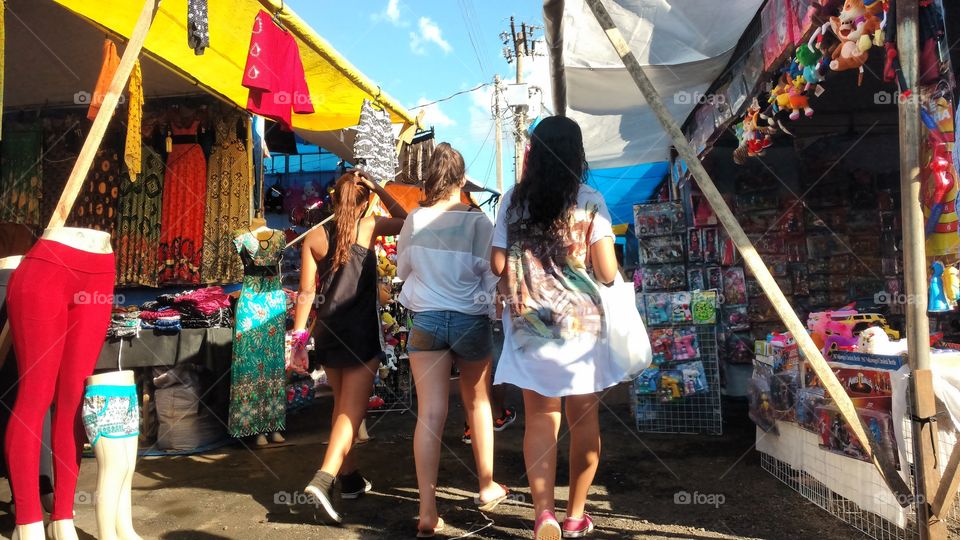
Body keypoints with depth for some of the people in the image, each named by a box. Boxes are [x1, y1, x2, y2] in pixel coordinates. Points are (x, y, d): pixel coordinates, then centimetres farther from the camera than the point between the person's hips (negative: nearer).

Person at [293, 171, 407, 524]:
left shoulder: (314, 236, 2)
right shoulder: (369, 226, -4)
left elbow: (306, 292, 0)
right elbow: (405, 221, 15)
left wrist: (298, 334, 5)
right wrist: (379, 190, 9)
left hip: (327, 330, 4)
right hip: (362, 330, -4)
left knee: (342, 404, 18)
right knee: (352, 409, -4)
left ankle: (349, 478, 29)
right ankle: (324, 479, -21)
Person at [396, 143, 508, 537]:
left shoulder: (414, 220, -3)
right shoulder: (478, 221, -10)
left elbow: (402, 271, 10)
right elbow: (491, 276, -8)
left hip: (426, 320, 1)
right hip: (471, 320, -1)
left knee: (430, 414, 3)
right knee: (478, 404, 18)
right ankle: (487, 488, 34)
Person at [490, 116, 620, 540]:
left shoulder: (514, 199, 0)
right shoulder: (590, 200, -5)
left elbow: (497, 264, -2)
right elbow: (607, 273, -10)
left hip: (529, 324, 2)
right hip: (580, 323, -1)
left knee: (540, 418, 11)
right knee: (584, 418, 13)